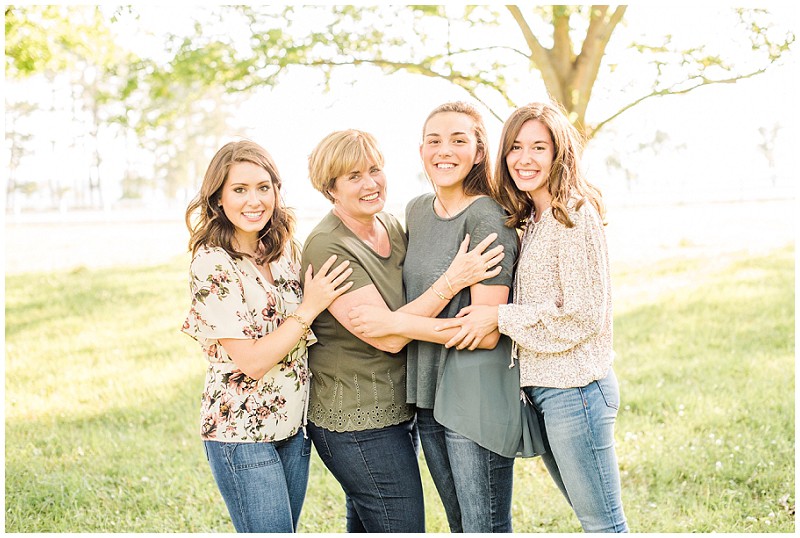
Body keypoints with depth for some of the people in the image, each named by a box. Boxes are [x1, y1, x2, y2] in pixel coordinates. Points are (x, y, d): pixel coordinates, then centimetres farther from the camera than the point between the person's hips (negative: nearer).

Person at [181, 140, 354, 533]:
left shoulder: (284, 250, 4)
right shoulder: (212, 264, -16)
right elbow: (252, 361, -19)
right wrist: (310, 308, -17)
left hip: (291, 426, 7)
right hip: (242, 433, -7)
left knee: (286, 529, 16)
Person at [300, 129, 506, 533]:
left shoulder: (392, 226, 6)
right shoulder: (327, 248, -19)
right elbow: (389, 336, -23)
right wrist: (453, 279, -24)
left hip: (397, 410, 8)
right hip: (358, 425, -8)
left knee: (367, 526, 20)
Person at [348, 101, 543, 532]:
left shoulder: (486, 219, -15)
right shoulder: (417, 210, 10)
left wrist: (395, 322, -16)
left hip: (478, 395, -8)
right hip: (429, 392, 8)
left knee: (487, 528, 1)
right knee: (459, 526, 19)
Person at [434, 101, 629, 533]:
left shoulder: (575, 216, -13)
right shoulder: (528, 219, 13)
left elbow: (584, 315, -17)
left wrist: (500, 318, -14)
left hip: (574, 387, -9)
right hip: (542, 386, 9)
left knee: (603, 524, 0)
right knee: (591, 516, 18)